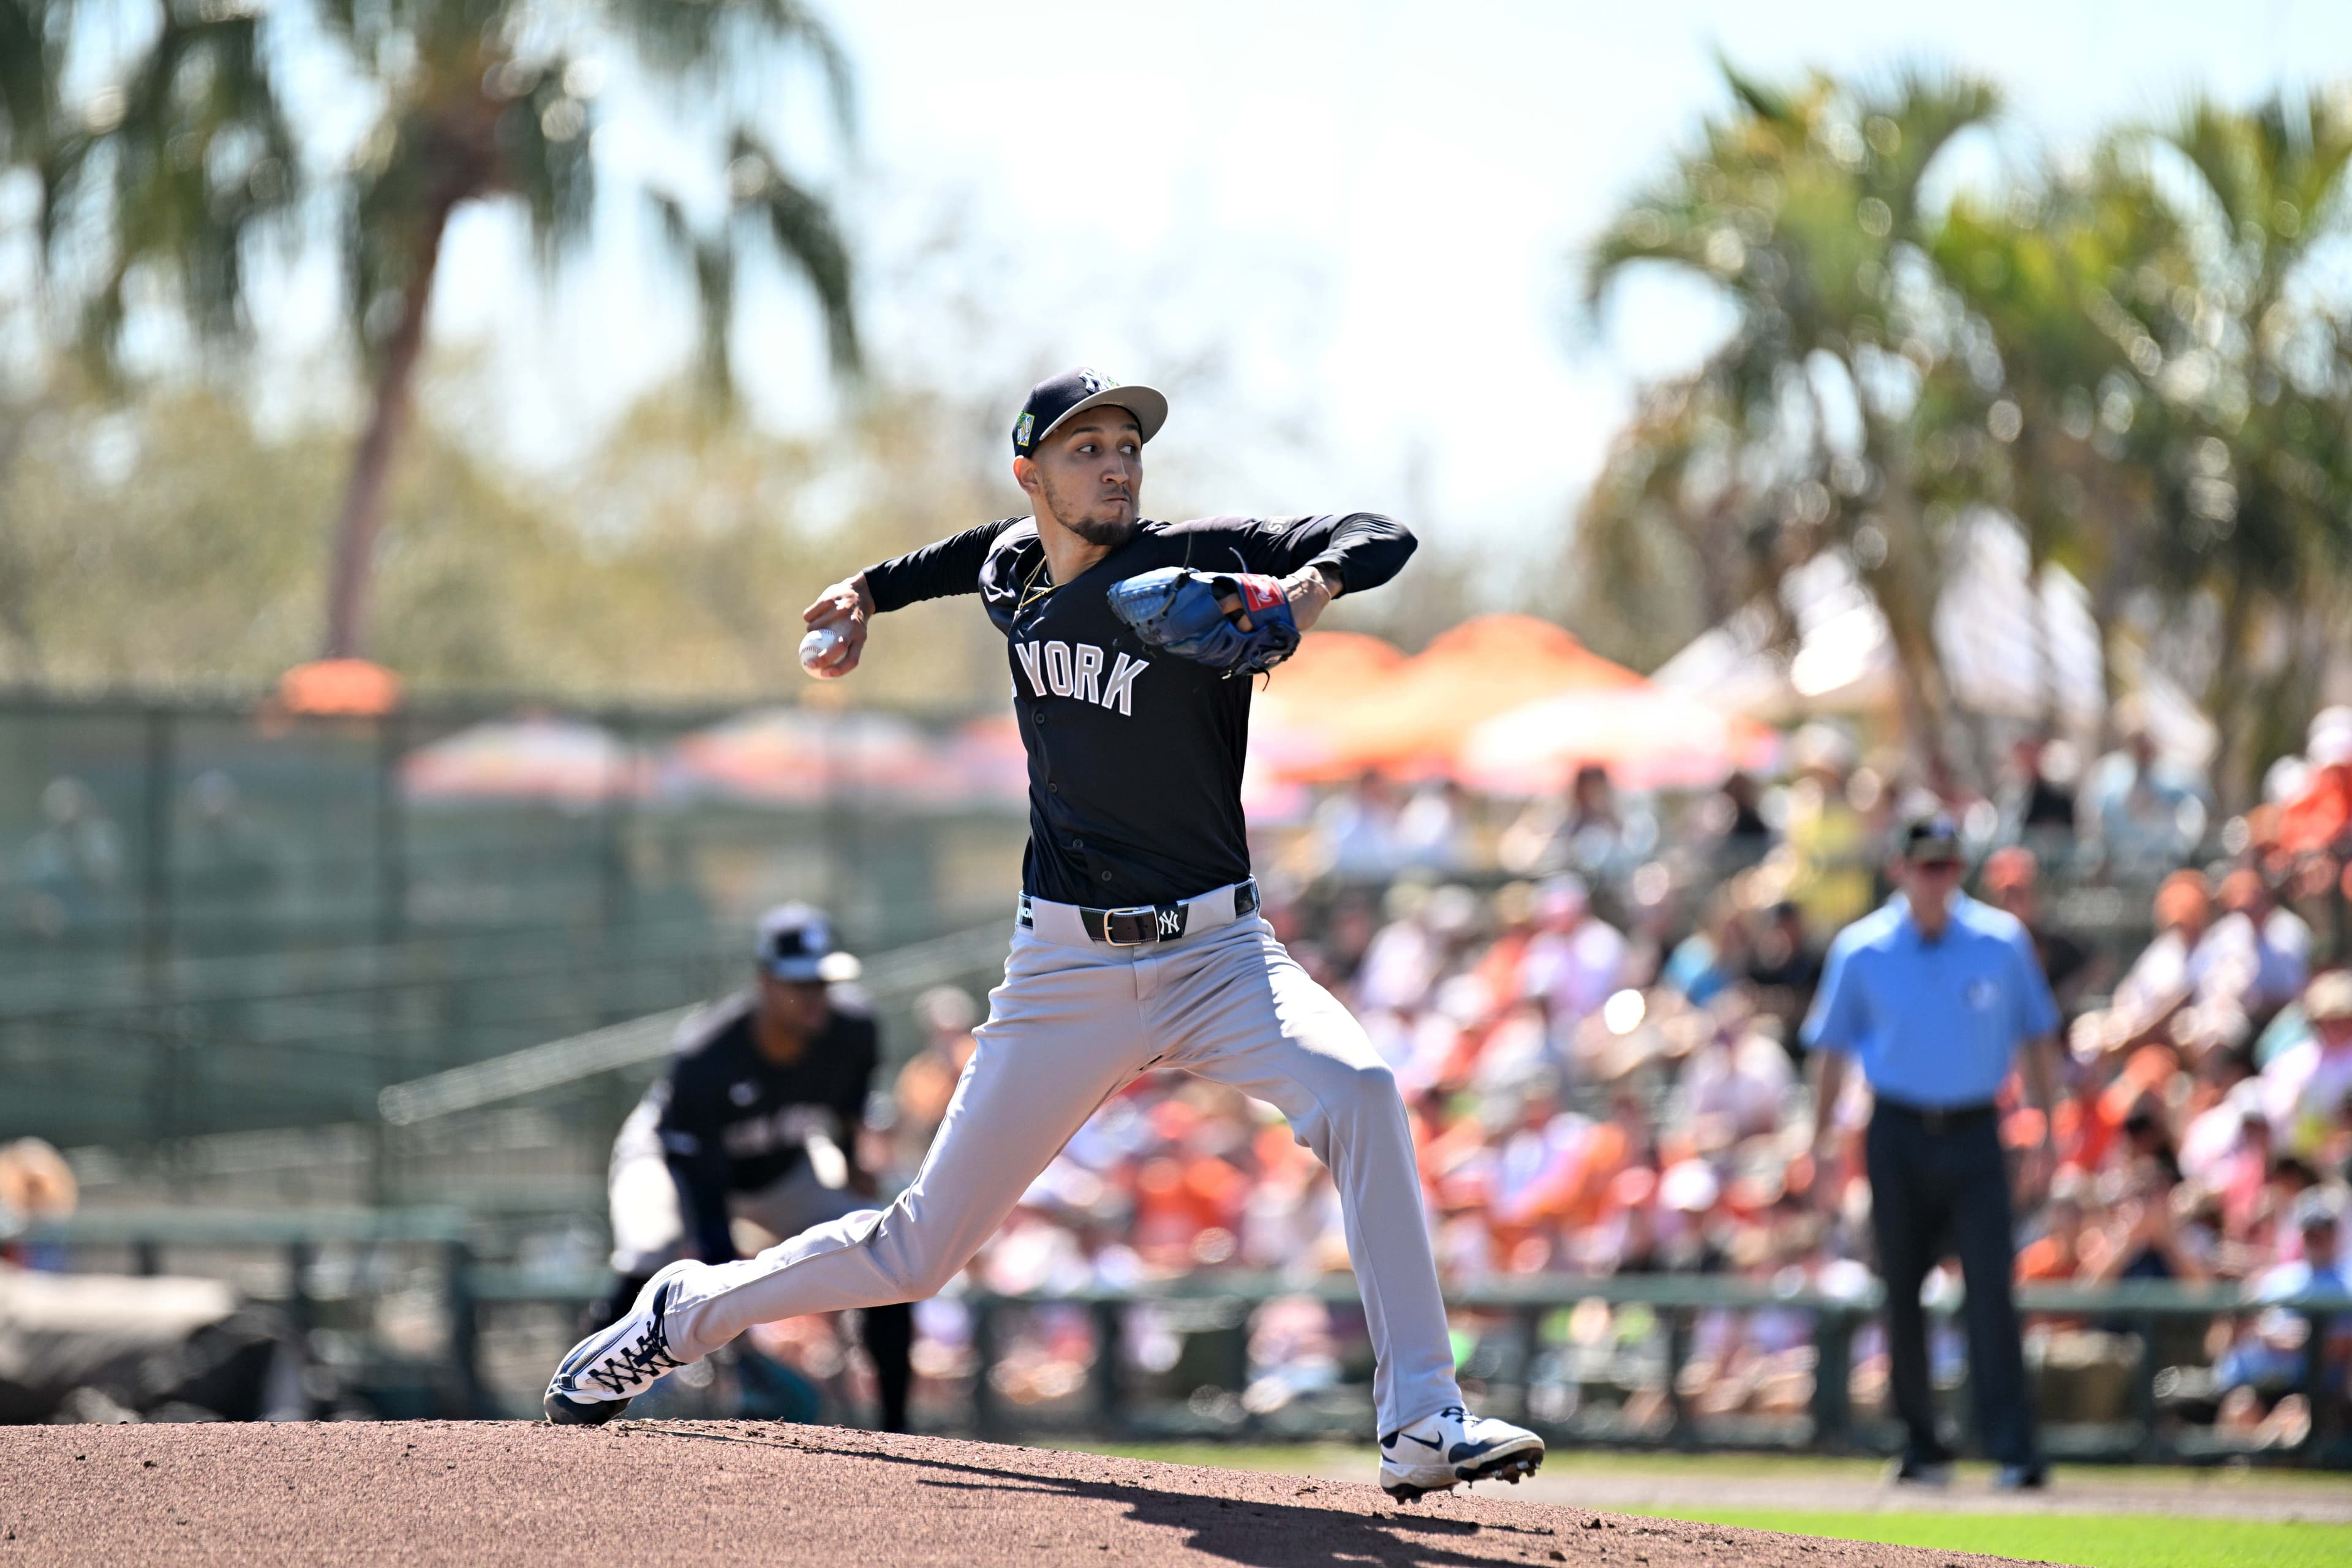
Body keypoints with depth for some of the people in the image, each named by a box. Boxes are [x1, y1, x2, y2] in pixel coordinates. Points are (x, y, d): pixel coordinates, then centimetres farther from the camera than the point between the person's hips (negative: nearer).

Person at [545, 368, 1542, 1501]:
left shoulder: (1194, 565, -8)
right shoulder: (1010, 573, 5)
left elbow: (1381, 539, -20)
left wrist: (1312, 582, -38)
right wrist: (870, 591, 26)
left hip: (1217, 953, -2)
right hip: (1069, 970, 2)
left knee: (1356, 1089, -32)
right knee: (918, 1253, 4)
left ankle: (1422, 1423, -31)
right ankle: (685, 1313, 31)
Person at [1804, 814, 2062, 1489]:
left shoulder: (2001, 941, 2)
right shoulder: (1861, 950, 2)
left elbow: (2038, 1035, 10)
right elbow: (1832, 1046, 9)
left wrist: (2047, 1124, 5)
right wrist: (1823, 1136, 3)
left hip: (1974, 1135, -1)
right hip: (1897, 1136, 1)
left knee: (1991, 1288, -11)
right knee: (1901, 1294, 5)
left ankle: (2014, 1450, -14)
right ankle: (1922, 1446, 17)